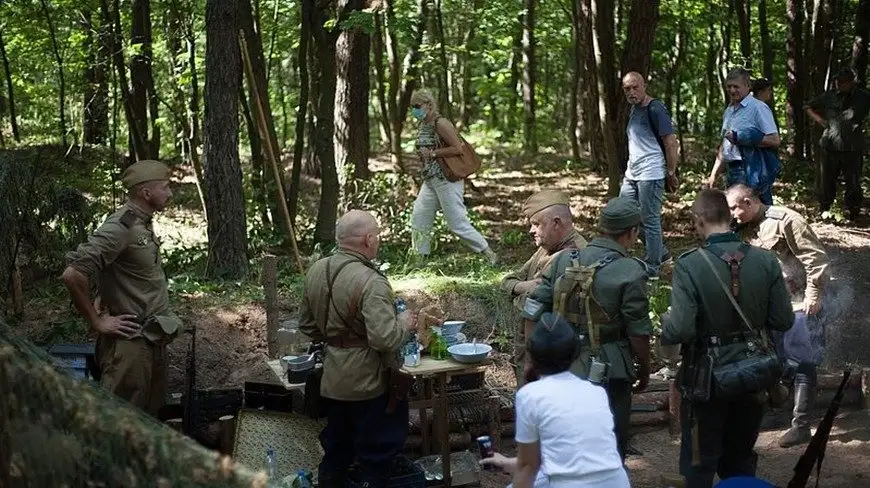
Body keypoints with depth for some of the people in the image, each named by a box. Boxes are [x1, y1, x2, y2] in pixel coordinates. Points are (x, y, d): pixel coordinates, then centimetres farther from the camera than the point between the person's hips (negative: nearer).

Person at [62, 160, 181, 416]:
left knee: (151, 415, 17)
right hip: (130, 344, -10)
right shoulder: (119, 228, -20)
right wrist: (97, 322, -18)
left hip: (154, 341, 10)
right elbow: (73, 275, -28)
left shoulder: (143, 224, 10)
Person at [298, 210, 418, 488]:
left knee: (336, 451, 21)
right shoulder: (370, 282, -25)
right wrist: (404, 325, -11)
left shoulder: (316, 271, 1)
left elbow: (307, 325, 11)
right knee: (376, 455, 7)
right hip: (369, 383, -7)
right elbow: (385, 339, -30)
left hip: (331, 381, 7)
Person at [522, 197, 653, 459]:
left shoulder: (564, 261, 1)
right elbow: (638, 331, -11)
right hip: (608, 374, -5)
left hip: (562, 368, 5)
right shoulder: (630, 273, -13)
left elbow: (532, 312, 2)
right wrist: (644, 369, 6)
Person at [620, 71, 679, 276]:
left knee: (650, 220, -3)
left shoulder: (655, 109, -13)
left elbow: (671, 143, -14)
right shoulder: (633, 109, 15)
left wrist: (671, 173, -15)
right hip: (632, 174, 10)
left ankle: (652, 267, 8)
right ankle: (660, 252, 24)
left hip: (651, 174, -10)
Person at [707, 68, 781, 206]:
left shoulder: (758, 108, -8)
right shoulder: (729, 111, 17)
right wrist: (714, 174, 17)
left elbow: (774, 140, -15)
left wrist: (740, 138, -18)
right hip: (732, 172, 8)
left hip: (752, 175, -8)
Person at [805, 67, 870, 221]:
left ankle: (853, 214, 13)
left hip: (853, 149, -2)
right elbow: (809, 107, 20)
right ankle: (823, 212, 20)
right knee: (826, 181, 8)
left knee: (853, 184, 3)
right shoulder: (829, 96, 8)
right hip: (830, 146, 2)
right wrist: (819, 119, 5)